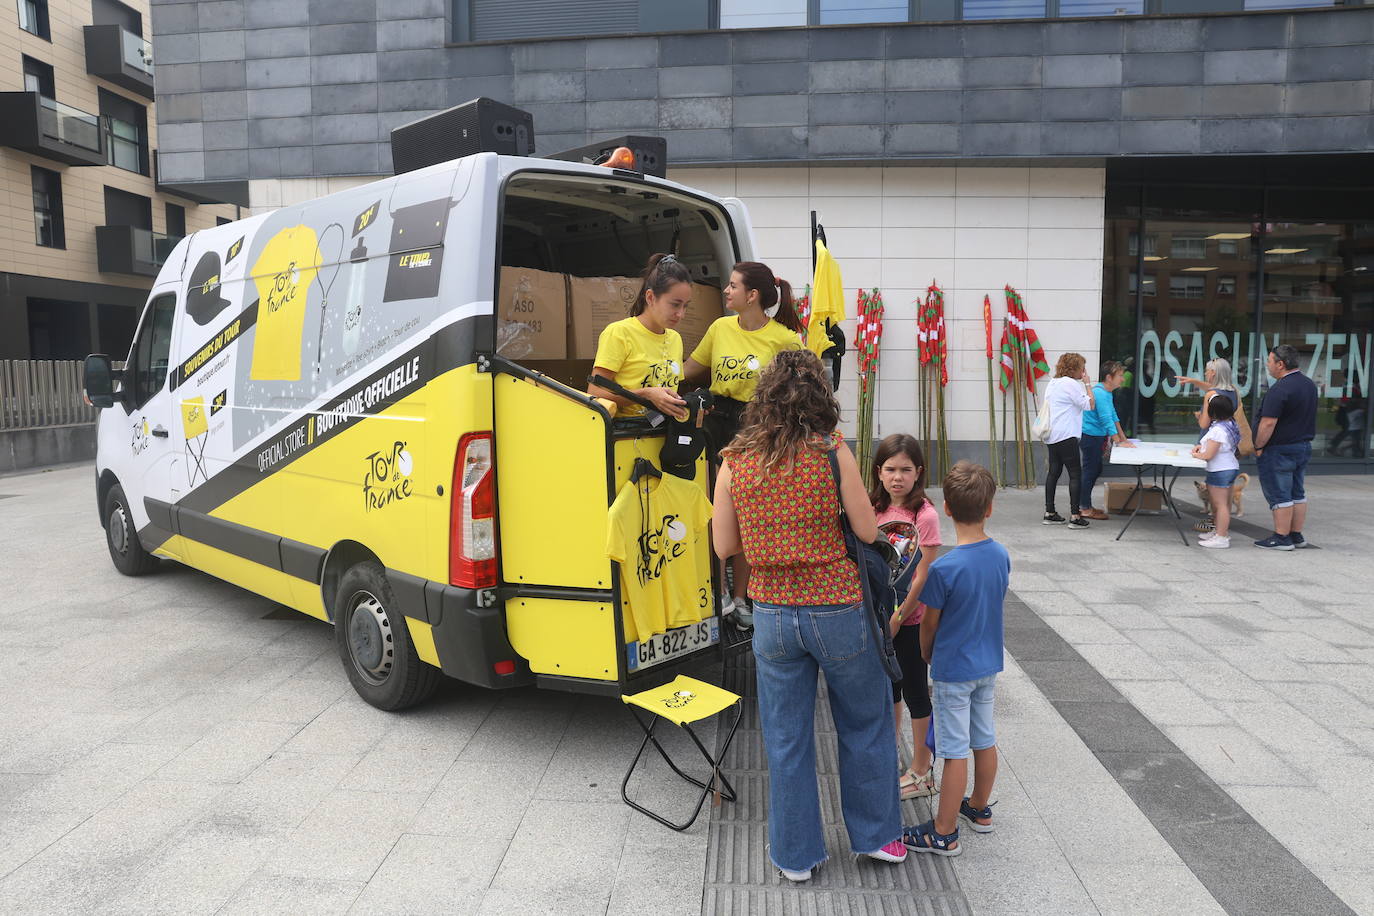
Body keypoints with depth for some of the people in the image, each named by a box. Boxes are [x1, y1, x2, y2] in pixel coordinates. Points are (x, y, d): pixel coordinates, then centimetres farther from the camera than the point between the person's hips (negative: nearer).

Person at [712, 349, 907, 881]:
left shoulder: (734, 462, -4)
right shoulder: (832, 453, -12)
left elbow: (724, 546, 1)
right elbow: (868, 532, -7)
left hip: (772, 614, 2)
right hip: (837, 611, -2)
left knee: (786, 739, 15)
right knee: (864, 726, 20)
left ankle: (794, 856, 29)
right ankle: (876, 835, 36)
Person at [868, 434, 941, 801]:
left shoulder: (925, 515, -17)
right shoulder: (874, 509, 1)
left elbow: (923, 577, -16)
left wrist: (898, 618, -14)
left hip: (911, 620, -6)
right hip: (879, 617, 6)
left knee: (915, 691, 7)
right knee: (889, 688, 19)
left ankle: (921, 772, 23)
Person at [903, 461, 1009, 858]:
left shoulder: (943, 568, -25)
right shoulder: (1002, 556, -6)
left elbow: (929, 624, -12)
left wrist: (927, 654, 8)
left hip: (953, 670, -6)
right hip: (989, 663, 6)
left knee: (955, 751, 2)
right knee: (985, 739, 20)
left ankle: (944, 833, 13)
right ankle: (980, 808, 39)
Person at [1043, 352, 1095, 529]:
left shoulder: (1052, 383, 16)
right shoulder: (1070, 384, -11)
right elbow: (1089, 405, -12)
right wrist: (1087, 384, -5)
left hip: (1051, 435, 9)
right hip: (1066, 435, -9)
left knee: (1054, 471, 11)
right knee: (1075, 473, -5)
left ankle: (1049, 512, 13)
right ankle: (1075, 516, -8)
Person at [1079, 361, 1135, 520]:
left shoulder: (1108, 393, 13)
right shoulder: (1100, 393, -19)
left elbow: (1113, 416, 18)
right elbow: (1106, 420, -22)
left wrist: (1124, 438, 16)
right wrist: (1118, 442, -20)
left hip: (1097, 437, 10)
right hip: (1090, 436, -10)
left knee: (1095, 470, 15)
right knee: (1090, 471, -5)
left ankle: (1084, 505, 23)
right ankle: (1085, 509, 0)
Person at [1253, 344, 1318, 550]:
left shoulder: (1279, 390, -21)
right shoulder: (1309, 384, 9)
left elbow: (1268, 423, -23)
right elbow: (1306, 416, 17)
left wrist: (1258, 447, -12)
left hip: (1280, 450, -9)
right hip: (1304, 447, 9)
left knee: (1279, 495, -2)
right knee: (1297, 493, 15)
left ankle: (1282, 538, 2)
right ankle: (1297, 535, 22)